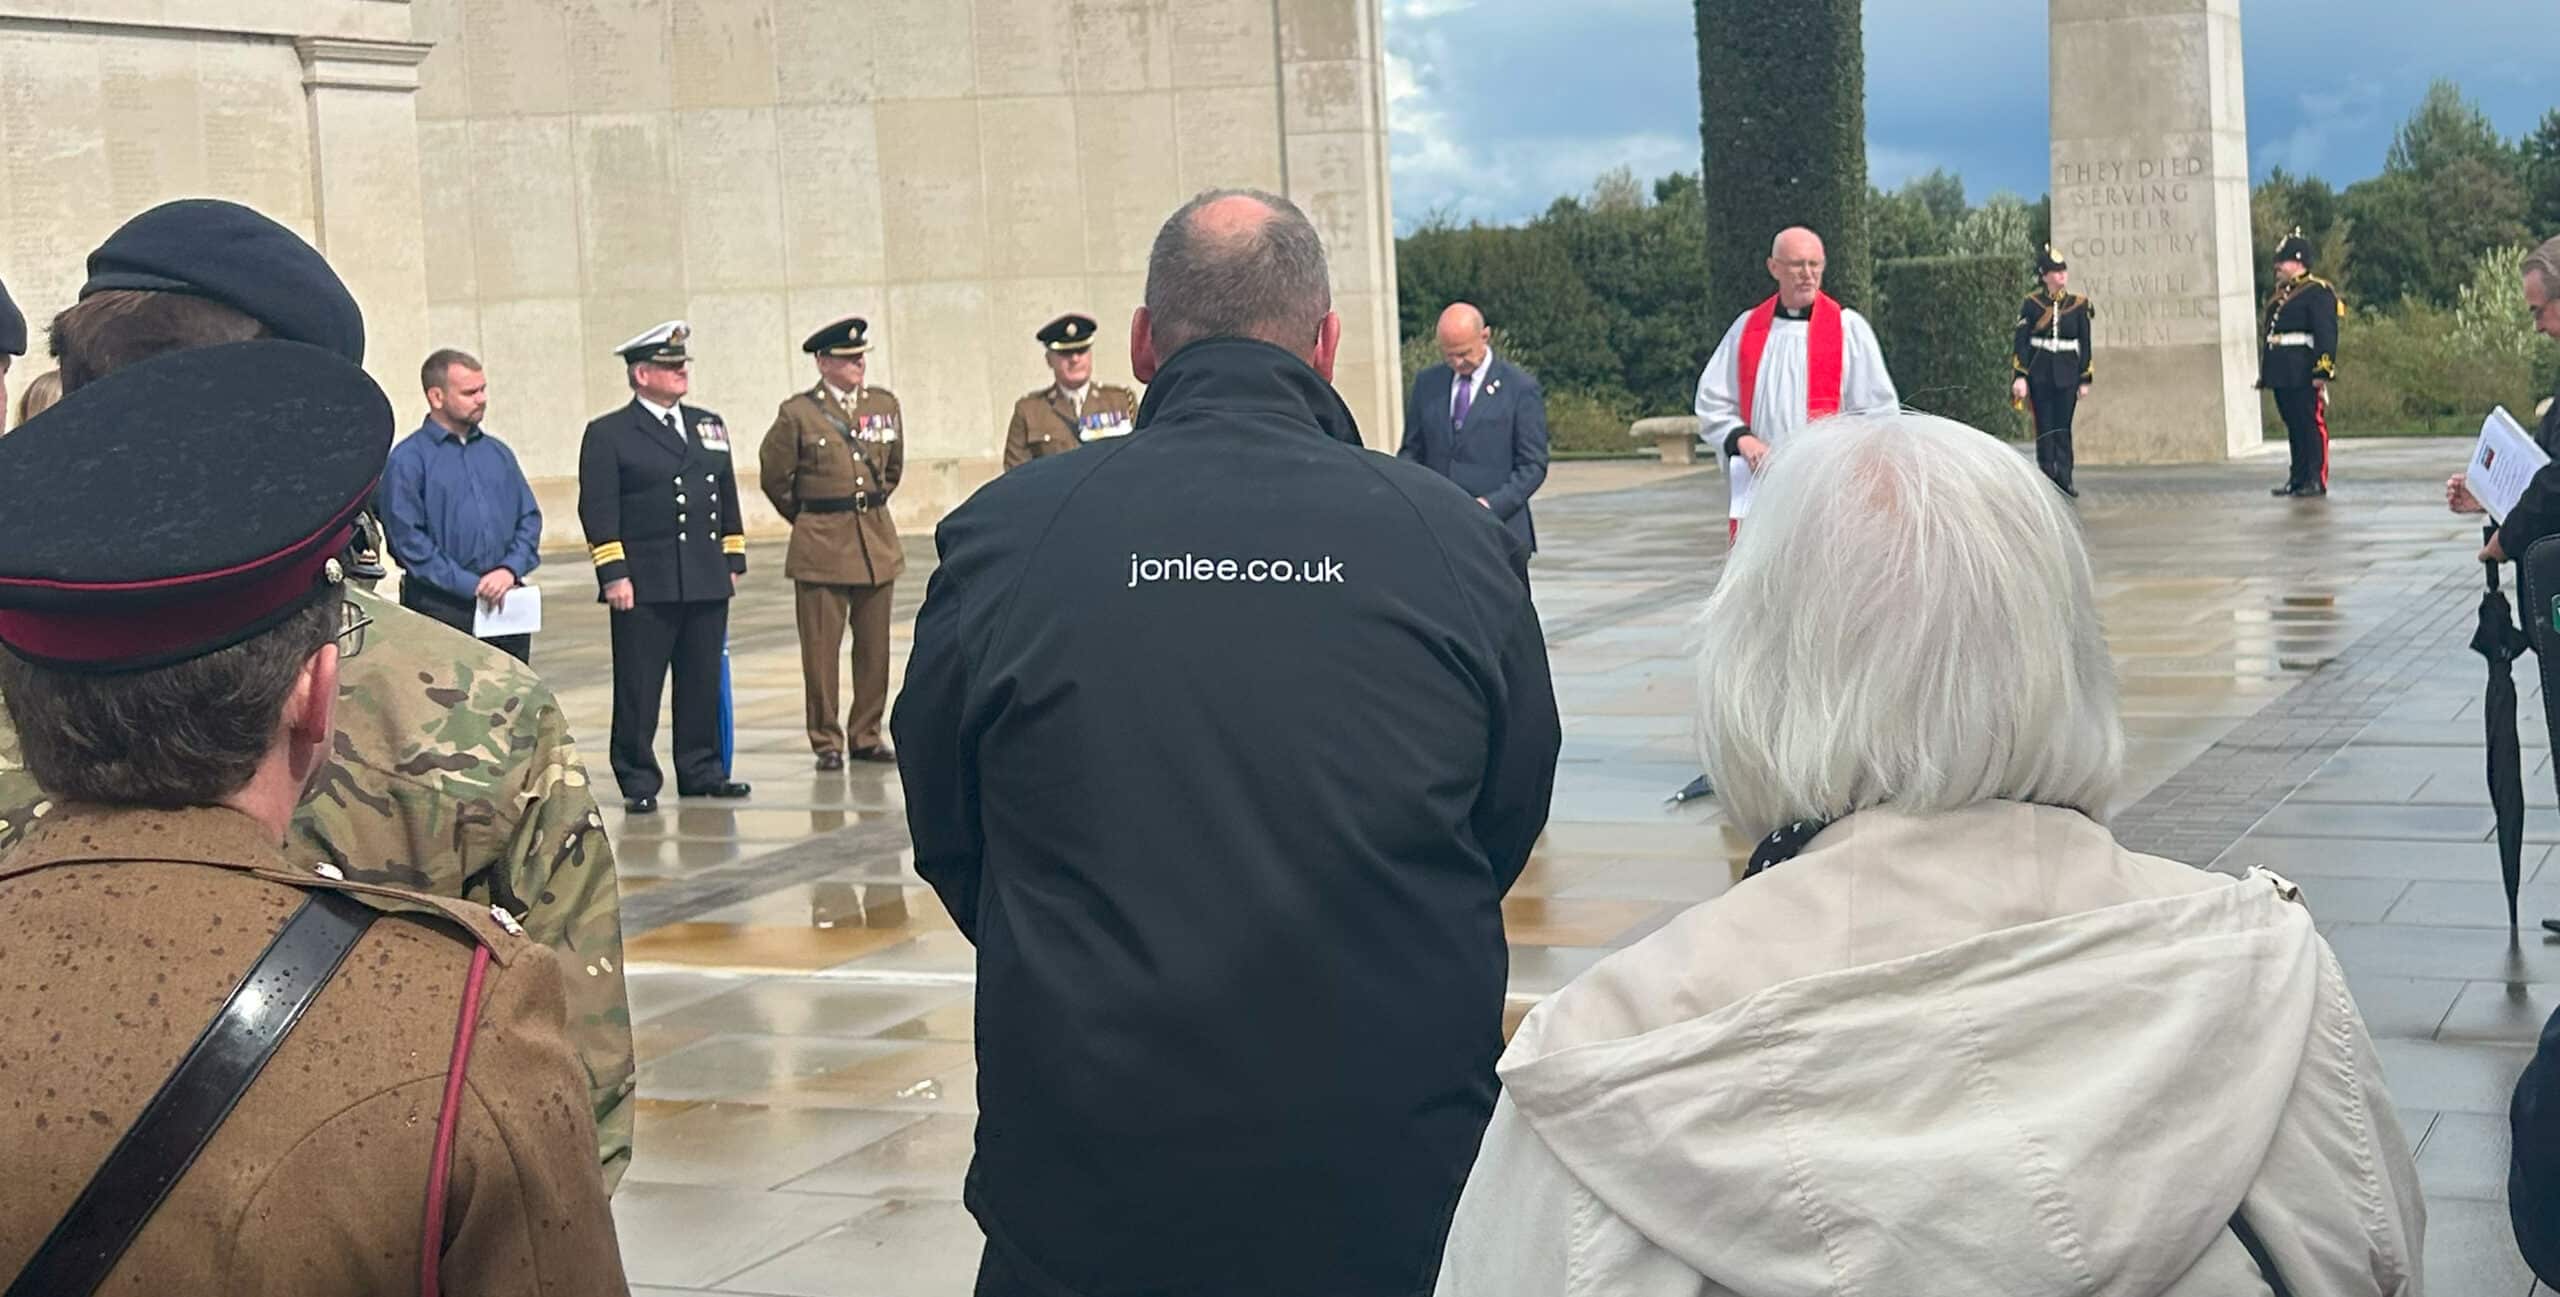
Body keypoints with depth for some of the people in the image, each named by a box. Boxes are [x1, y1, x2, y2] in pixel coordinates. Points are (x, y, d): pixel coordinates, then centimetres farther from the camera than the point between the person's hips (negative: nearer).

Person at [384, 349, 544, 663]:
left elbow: (529, 518, 13)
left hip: (506, 602, 5)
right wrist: (470, 585, -13)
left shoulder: (498, 453, 15)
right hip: (442, 610, -5)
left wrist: (510, 570, -6)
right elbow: (408, 539, -10)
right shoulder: (408, 459, -3)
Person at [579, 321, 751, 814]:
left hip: (708, 582, 5)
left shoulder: (709, 425, 16)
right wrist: (613, 575, -14)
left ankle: (701, 770, 19)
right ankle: (638, 782, 4)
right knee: (638, 689, -2)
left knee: (704, 683, 9)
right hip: (645, 586, -5)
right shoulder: (607, 434, -1)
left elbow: (728, 499, 20)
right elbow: (598, 510, -7)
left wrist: (733, 562, 14)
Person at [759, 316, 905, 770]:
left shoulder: (885, 405, 7)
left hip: (878, 541, 4)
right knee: (822, 649, -1)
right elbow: (775, 477, 4)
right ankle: (826, 742, 7)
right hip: (820, 546, -4)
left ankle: (866, 735, 18)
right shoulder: (798, 413, -6)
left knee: (875, 646, 7)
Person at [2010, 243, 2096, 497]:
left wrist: (2085, 379, 3)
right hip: (2039, 373, -1)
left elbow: (2086, 344, 6)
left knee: (2063, 428, 1)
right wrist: (2019, 376, -10)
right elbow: (2020, 342, -2)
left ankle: (2064, 478, 6)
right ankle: (2047, 477, 7)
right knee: (2045, 428, 1)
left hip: (2067, 374, 1)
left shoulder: (2079, 304, 3)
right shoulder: (2032, 304, -1)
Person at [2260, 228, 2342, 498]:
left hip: (2305, 374, -8)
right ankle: (2298, 478, 18)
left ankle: (2317, 481, -3)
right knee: (2294, 426, 12)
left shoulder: (2318, 292, -7)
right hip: (2282, 375, 8)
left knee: (2313, 425, -5)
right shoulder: (2280, 296, 19)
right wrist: (2265, 372, 22)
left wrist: (2323, 372, -19)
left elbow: (2327, 334, -13)